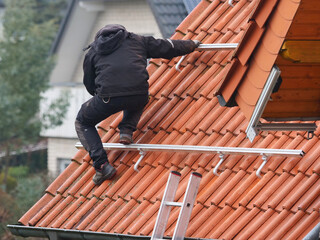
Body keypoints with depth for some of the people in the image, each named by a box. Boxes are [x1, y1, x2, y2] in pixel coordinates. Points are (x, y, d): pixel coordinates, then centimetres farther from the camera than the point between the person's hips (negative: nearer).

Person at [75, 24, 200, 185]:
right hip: (139, 96, 2)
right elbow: (166, 47, 28)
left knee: (82, 122, 24)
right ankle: (127, 130, 15)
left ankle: (102, 165, 6)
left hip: (108, 97, -2)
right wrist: (192, 45, 46)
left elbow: (89, 85, 29)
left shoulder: (92, 52, 24)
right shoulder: (137, 40, 26)